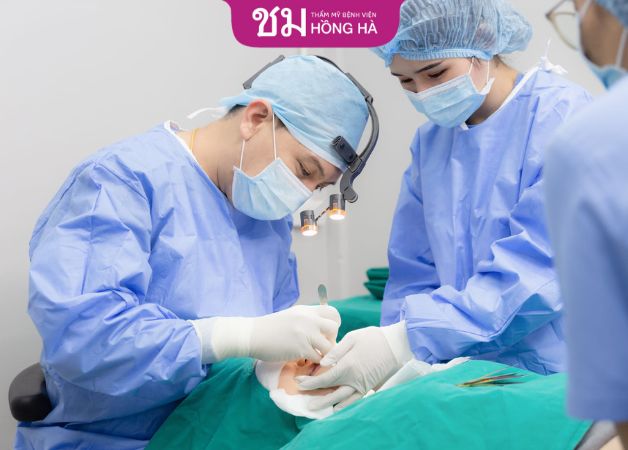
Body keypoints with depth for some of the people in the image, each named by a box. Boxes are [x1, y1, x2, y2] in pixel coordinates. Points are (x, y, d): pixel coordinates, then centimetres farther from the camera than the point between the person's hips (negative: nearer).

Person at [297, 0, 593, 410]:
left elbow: (537, 267, -18)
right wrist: (391, 367, -8)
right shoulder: (430, 142, 11)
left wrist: (405, 341, -24)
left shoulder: (563, 118, -9)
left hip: (559, 377, -5)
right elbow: (414, 273, 10)